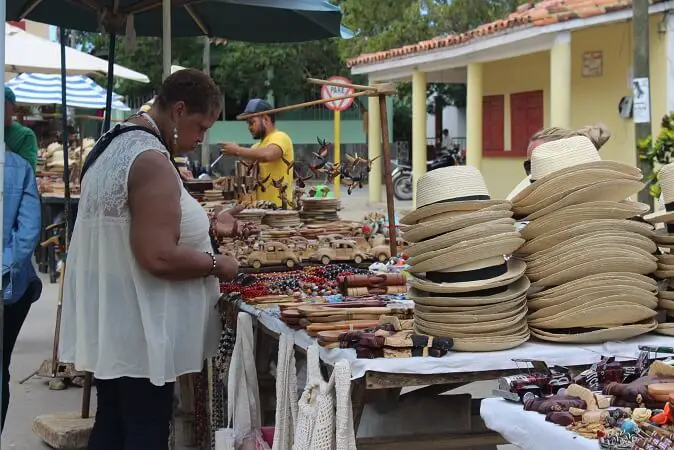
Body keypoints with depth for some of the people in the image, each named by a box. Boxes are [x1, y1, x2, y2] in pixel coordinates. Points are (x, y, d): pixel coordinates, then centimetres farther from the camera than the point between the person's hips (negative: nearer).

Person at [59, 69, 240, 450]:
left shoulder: (115, 146, 11)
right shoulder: (153, 162, -22)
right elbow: (159, 258, -28)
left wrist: (207, 226, 15)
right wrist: (217, 265, -13)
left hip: (112, 322, 10)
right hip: (138, 330, -10)